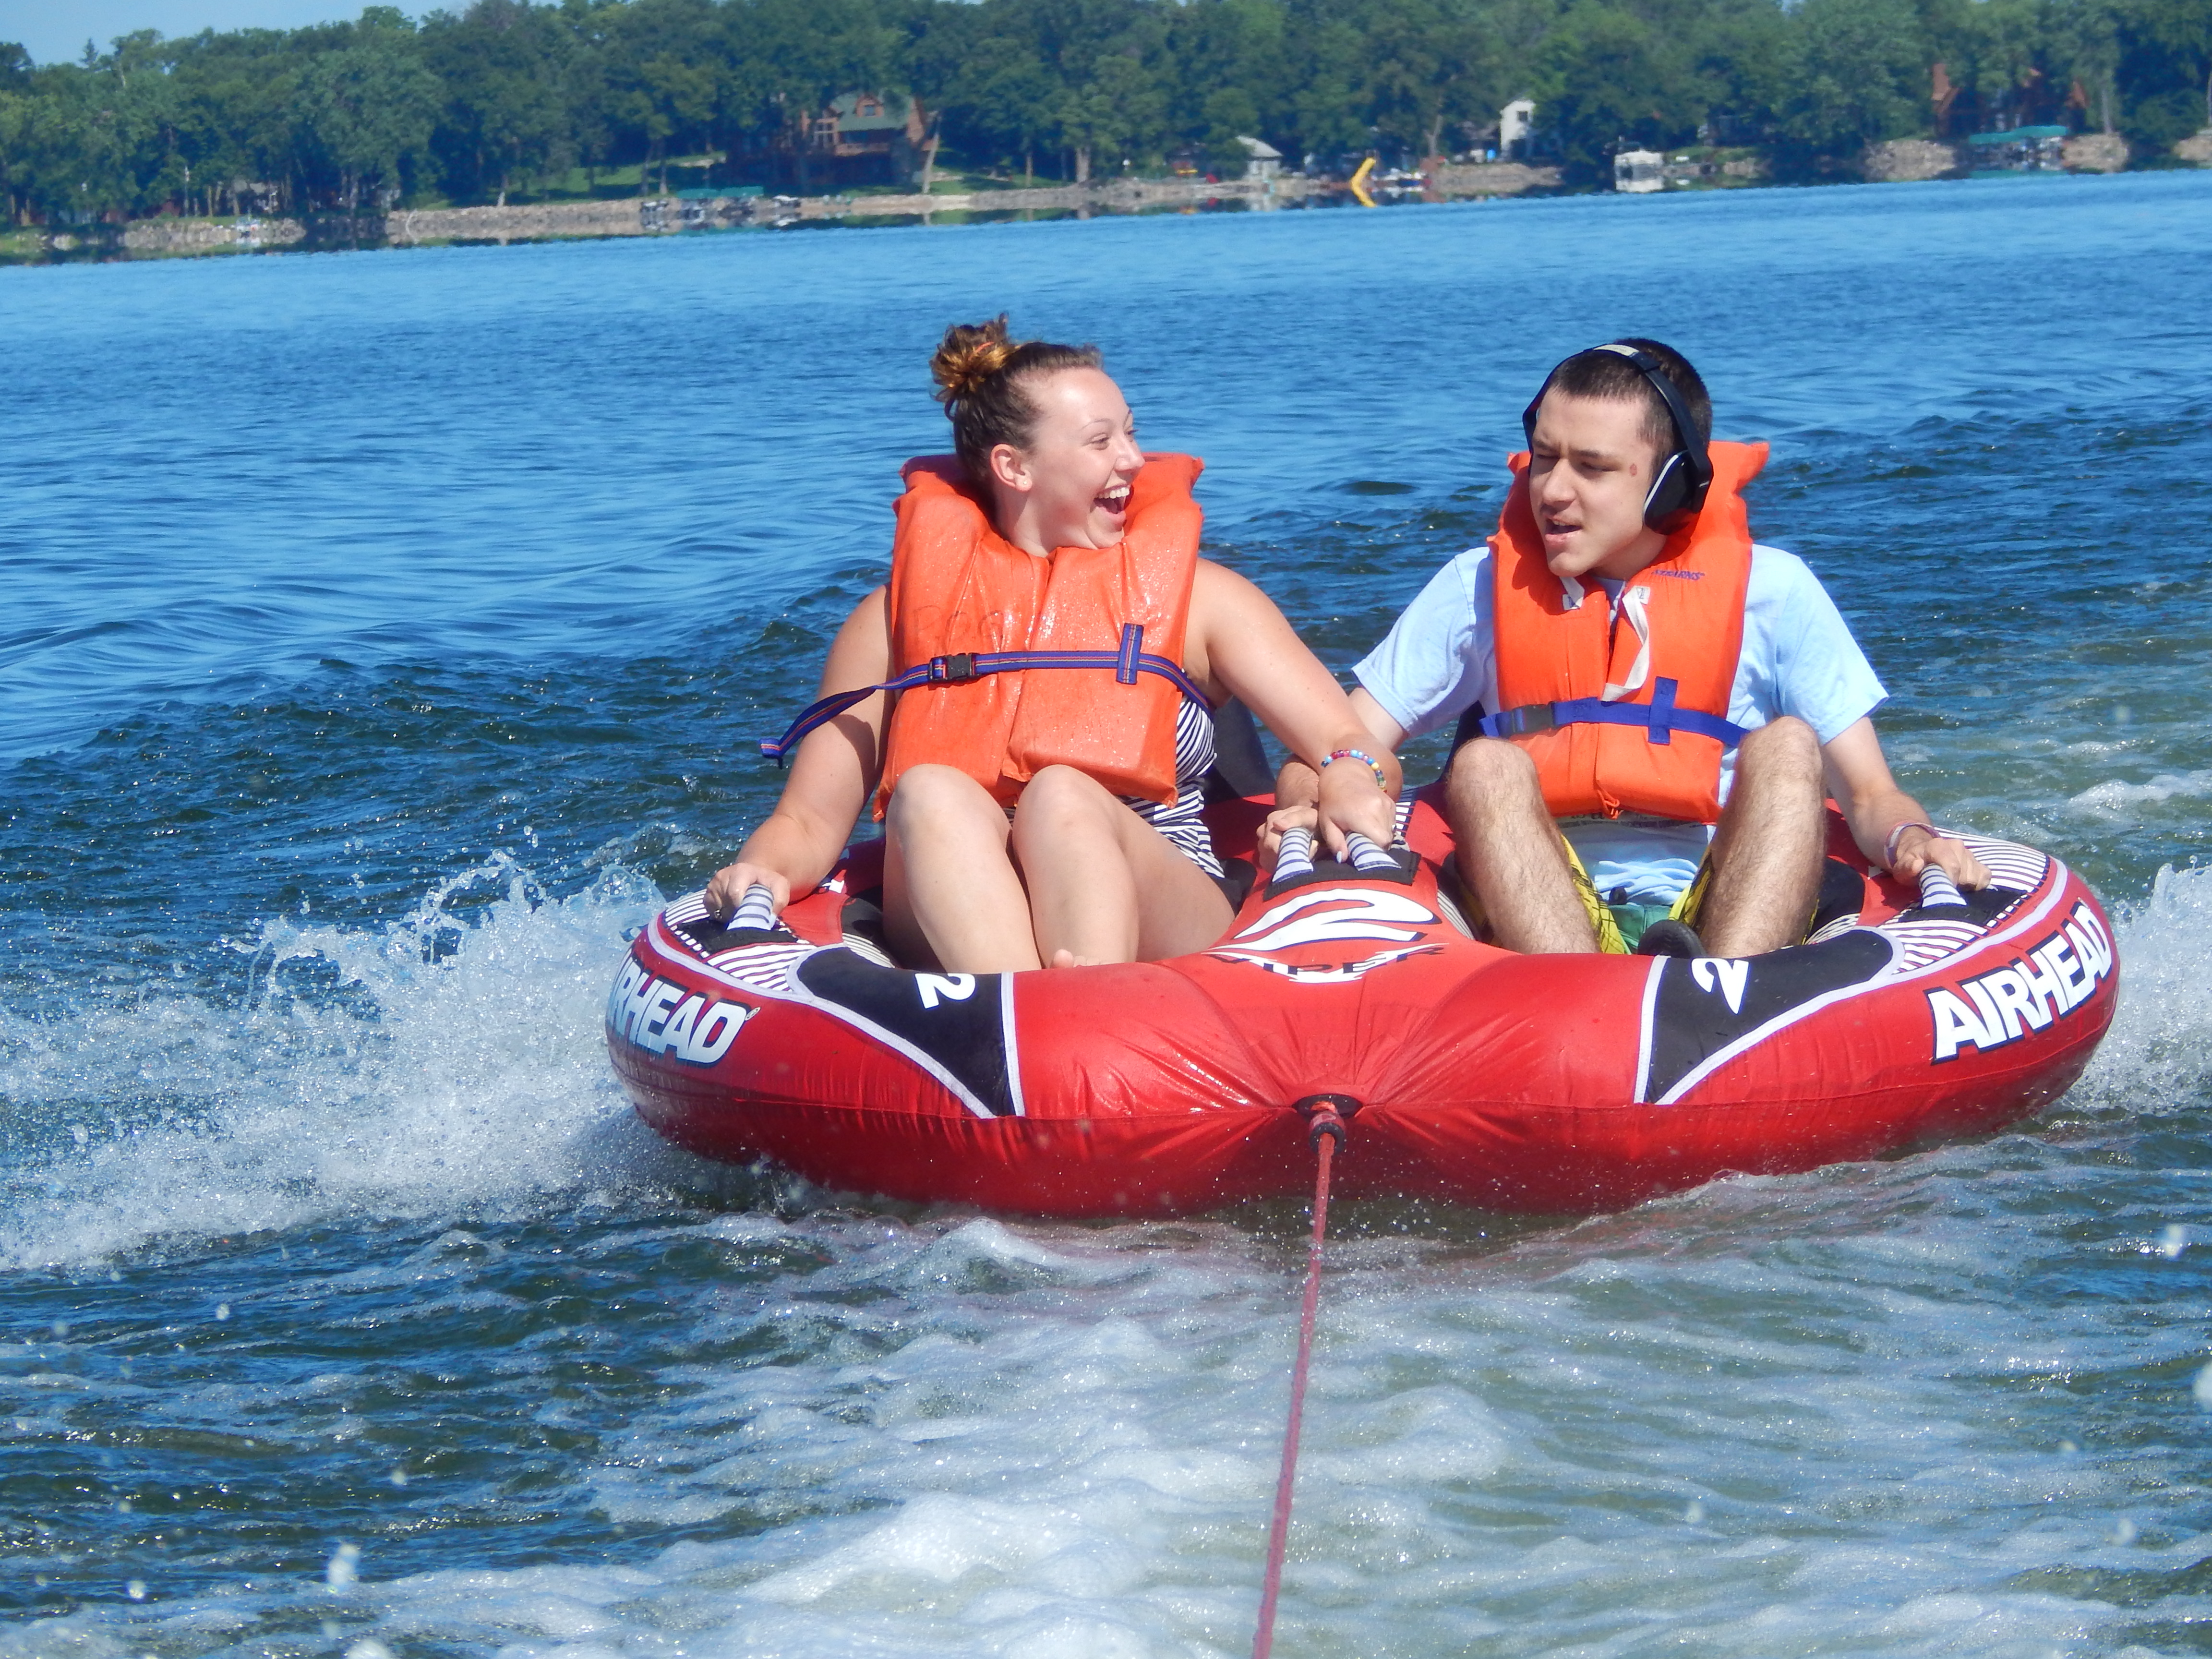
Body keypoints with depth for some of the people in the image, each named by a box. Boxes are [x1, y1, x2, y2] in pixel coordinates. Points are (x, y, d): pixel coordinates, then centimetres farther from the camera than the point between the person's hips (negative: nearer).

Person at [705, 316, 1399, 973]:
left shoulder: (1197, 596, 13)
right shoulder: (904, 613, 12)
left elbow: (1354, 747, 5)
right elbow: (809, 820, 9)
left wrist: (1349, 778, -19)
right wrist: (763, 873, -14)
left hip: (1157, 929, 0)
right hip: (952, 941, 0)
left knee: (1063, 796, -29)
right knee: (930, 794, -28)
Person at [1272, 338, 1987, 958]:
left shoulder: (1771, 591, 9)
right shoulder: (1479, 590, 10)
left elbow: (1870, 794, 6)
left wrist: (1909, 839, -18)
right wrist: (1310, 812, -17)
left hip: (1724, 918, 0)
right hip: (1535, 920, 0)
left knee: (1786, 746, -22)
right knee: (1486, 765, -25)